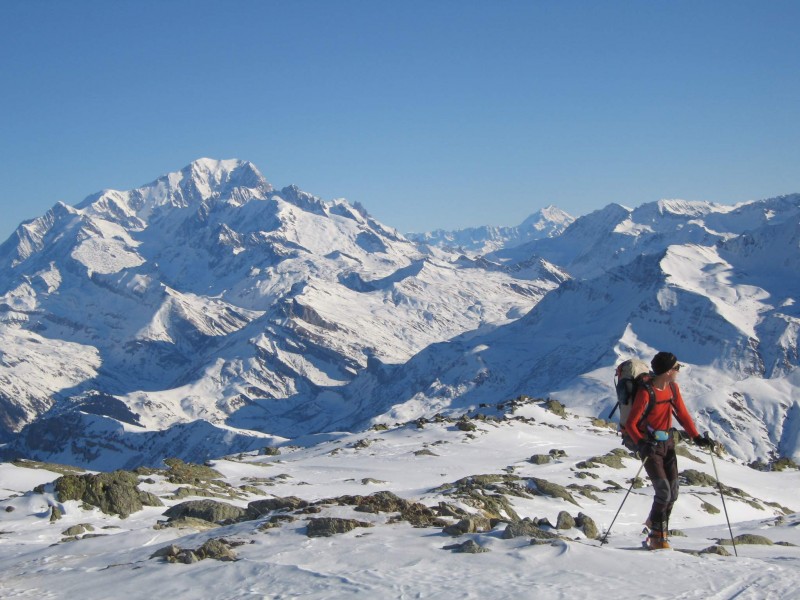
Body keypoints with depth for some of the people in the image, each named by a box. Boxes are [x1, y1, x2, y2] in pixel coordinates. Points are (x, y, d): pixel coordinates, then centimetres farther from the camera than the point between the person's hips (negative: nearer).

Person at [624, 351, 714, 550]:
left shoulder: (673, 388, 2)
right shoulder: (646, 393, -20)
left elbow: (682, 414, 9)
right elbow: (630, 424, -17)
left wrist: (696, 437, -3)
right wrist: (641, 443, -32)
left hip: (668, 443, 7)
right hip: (650, 446, -7)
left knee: (673, 493, 6)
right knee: (664, 492, -14)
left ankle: (657, 525, 25)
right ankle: (657, 537, -1)